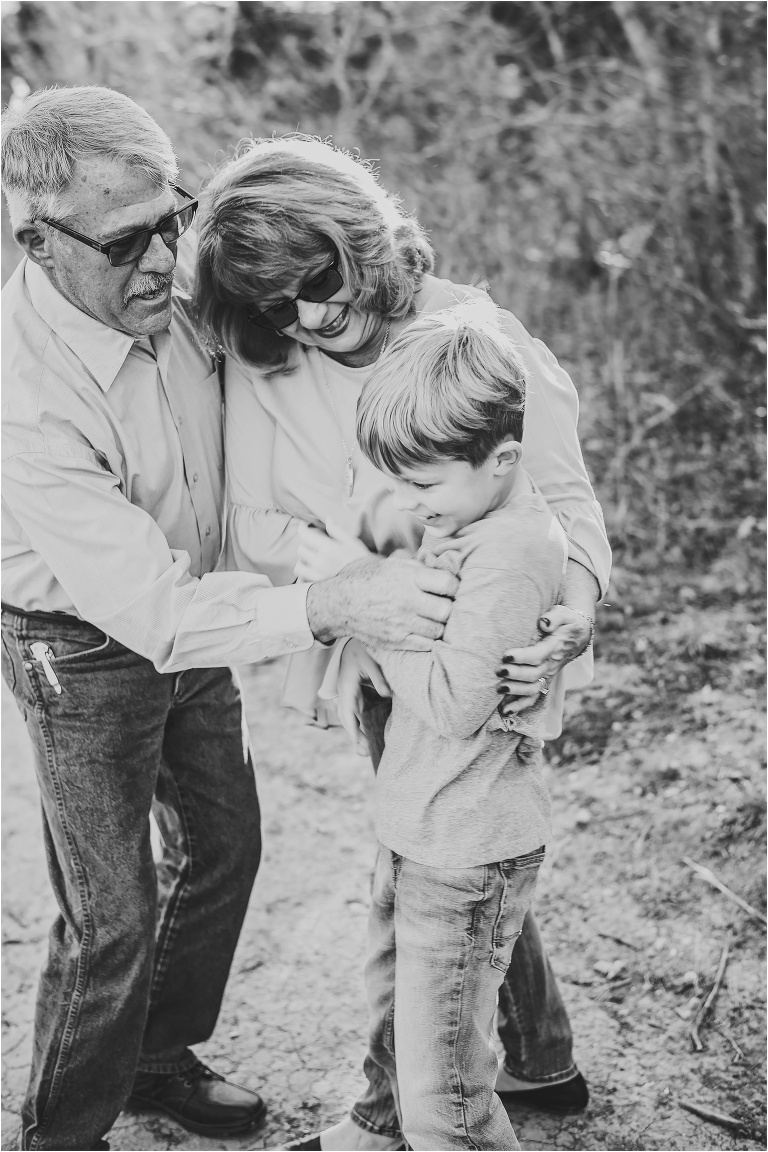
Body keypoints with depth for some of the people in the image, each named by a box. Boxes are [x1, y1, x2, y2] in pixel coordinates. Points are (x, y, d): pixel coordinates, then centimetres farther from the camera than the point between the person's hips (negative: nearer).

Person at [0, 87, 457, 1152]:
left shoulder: (175, 275, -16)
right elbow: (153, 607, -38)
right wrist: (328, 607, -47)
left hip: (191, 610, 7)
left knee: (224, 846, 20)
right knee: (113, 921, 0)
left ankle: (158, 1059, 42)